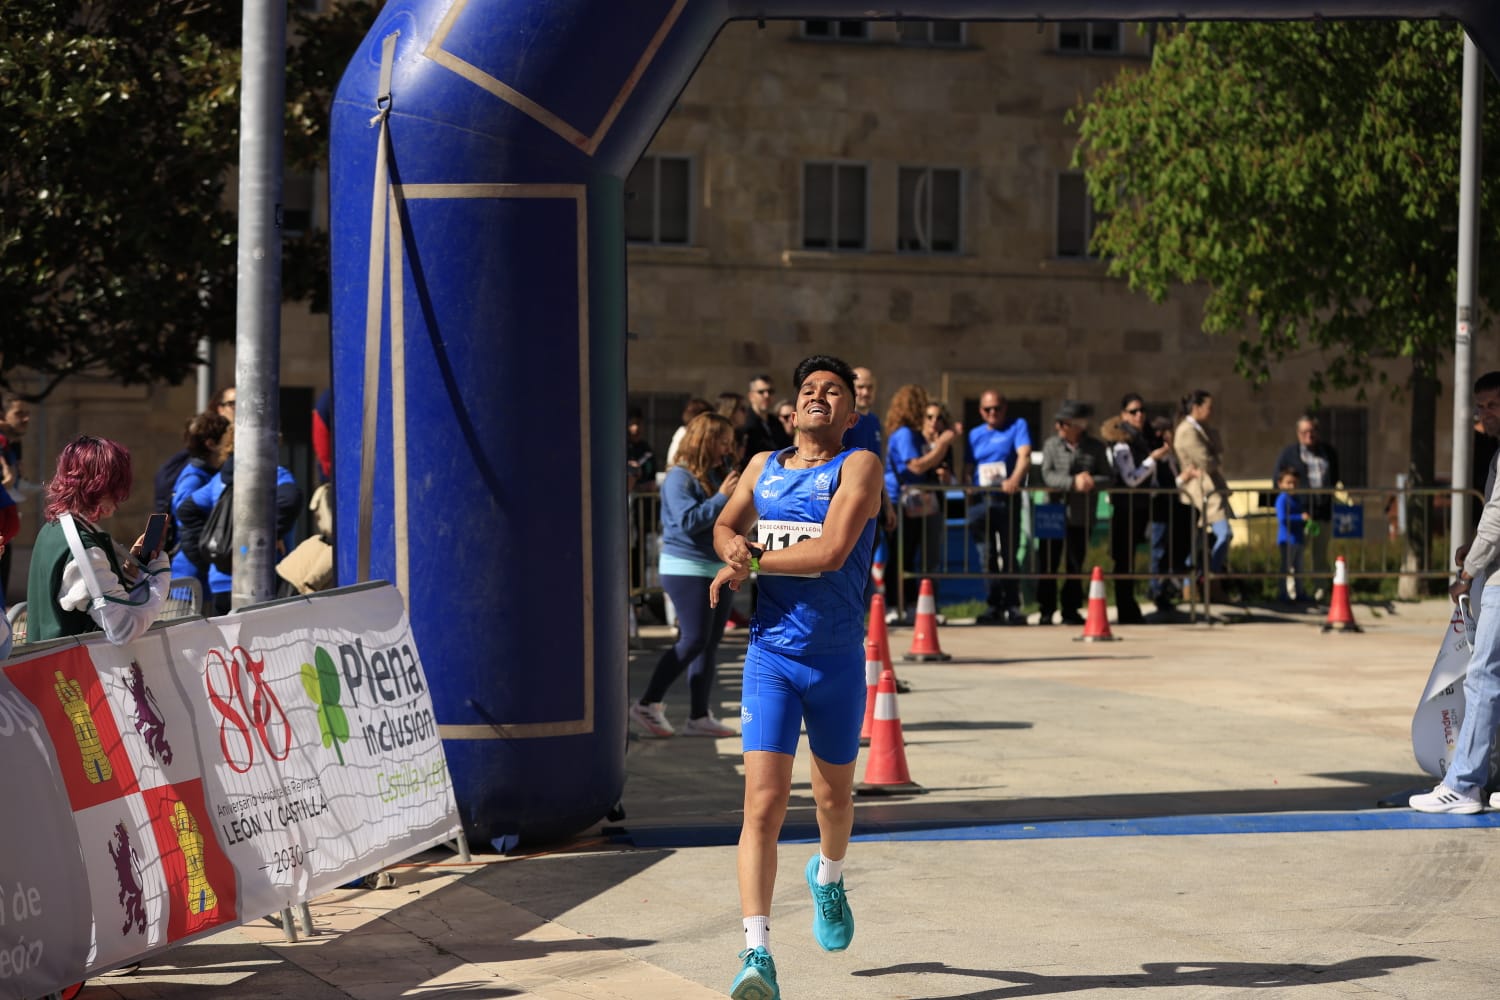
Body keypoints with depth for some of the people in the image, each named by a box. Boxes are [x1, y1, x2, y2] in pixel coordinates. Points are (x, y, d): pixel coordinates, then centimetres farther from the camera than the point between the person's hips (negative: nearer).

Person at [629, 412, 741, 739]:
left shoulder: (717, 475, 13)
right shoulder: (680, 477, -11)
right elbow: (688, 521, -22)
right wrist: (722, 497, -21)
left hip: (718, 569, 8)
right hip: (687, 568, -8)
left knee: (710, 643, 6)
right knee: (693, 640, -13)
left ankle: (699, 717, 10)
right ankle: (647, 704, -4)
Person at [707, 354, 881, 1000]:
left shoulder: (859, 467, -7)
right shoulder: (763, 468, 8)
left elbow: (832, 552, -21)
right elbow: (725, 525, 25)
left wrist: (752, 560, -13)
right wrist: (732, 545, 1)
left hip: (838, 659, -1)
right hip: (770, 655, 1)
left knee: (833, 794, 18)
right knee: (763, 802, -13)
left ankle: (828, 879, 52)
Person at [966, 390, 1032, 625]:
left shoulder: (1017, 426, 4)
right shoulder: (975, 435, 16)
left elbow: (1024, 456, -12)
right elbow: (968, 469, 10)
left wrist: (1015, 479, -30)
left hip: (1008, 499, -3)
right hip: (980, 499, 3)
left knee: (1009, 553, 0)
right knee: (987, 555, 0)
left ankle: (1012, 606, 5)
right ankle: (995, 604, 6)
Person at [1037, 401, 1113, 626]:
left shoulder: (1095, 447, 2)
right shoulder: (1051, 444, 0)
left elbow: (1109, 477, 2)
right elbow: (1047, 476, -10)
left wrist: (1092, 481, -18)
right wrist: (1074, 482, -23)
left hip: (1081, 517, 0)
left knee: (1075, 566, 8)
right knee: (1047, 564, 0)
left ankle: (1071, 611, 18)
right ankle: (1046, 611, 9)